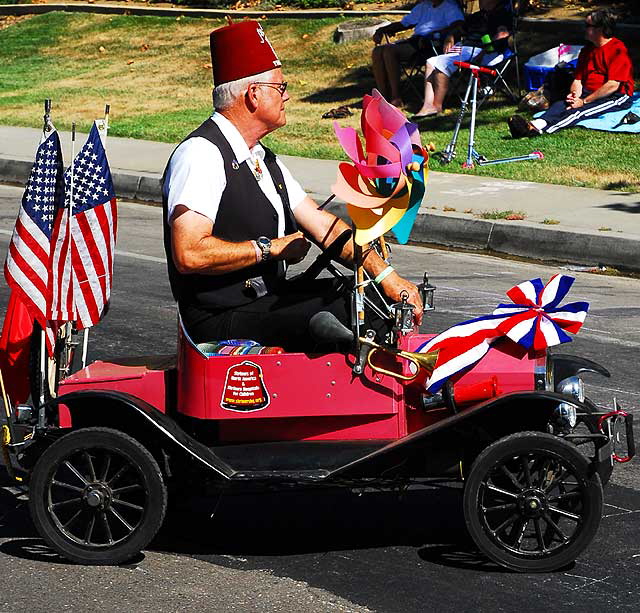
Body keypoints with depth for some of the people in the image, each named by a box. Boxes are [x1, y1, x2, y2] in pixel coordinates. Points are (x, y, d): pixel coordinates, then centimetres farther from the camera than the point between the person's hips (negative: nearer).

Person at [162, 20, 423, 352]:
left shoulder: (264, 160, 17)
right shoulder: (201, 154, -14)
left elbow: (322, 226, 13)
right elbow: (190, 254, -24)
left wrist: (386, 275, 1)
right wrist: (270, 248, -12)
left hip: (267, 298, 10)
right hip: (222, 320, -10)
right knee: (350, 312, -24)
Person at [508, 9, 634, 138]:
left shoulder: (617, 49, -10)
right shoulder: (587, 49, 16)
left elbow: (613, 85, -18)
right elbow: (577, 80, 14)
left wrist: (584, 101, -18)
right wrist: (574, 95, -10)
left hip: (617, 97, -8)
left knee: (581, 111, -34)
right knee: (560, 104, -22)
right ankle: (537, 123, -53)